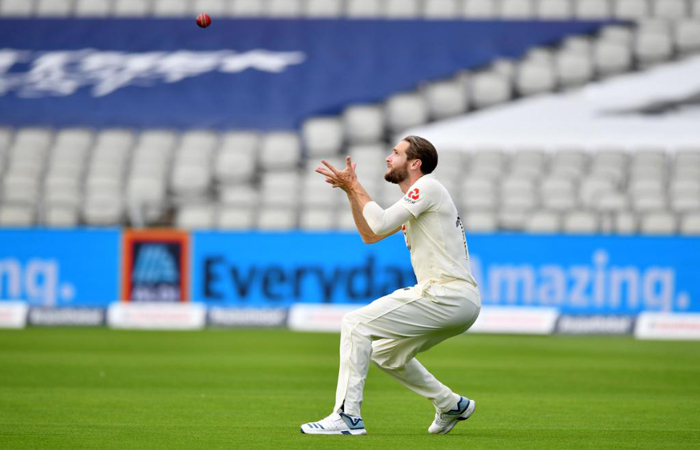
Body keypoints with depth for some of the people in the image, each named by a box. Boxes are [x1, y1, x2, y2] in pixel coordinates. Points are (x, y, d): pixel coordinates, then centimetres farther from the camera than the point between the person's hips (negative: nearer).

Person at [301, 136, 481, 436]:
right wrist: (351, 191, 17)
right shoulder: (414, 199, 23)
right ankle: (451, 406, 27)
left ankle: (347, 416, -16)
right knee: (385, 353, 22)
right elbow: (370, 235, 28)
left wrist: (356, 188, -3)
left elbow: (380, 224, -17)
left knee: (356, 324, -12)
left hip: (446, 296, -10)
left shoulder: (428, 187, -6)